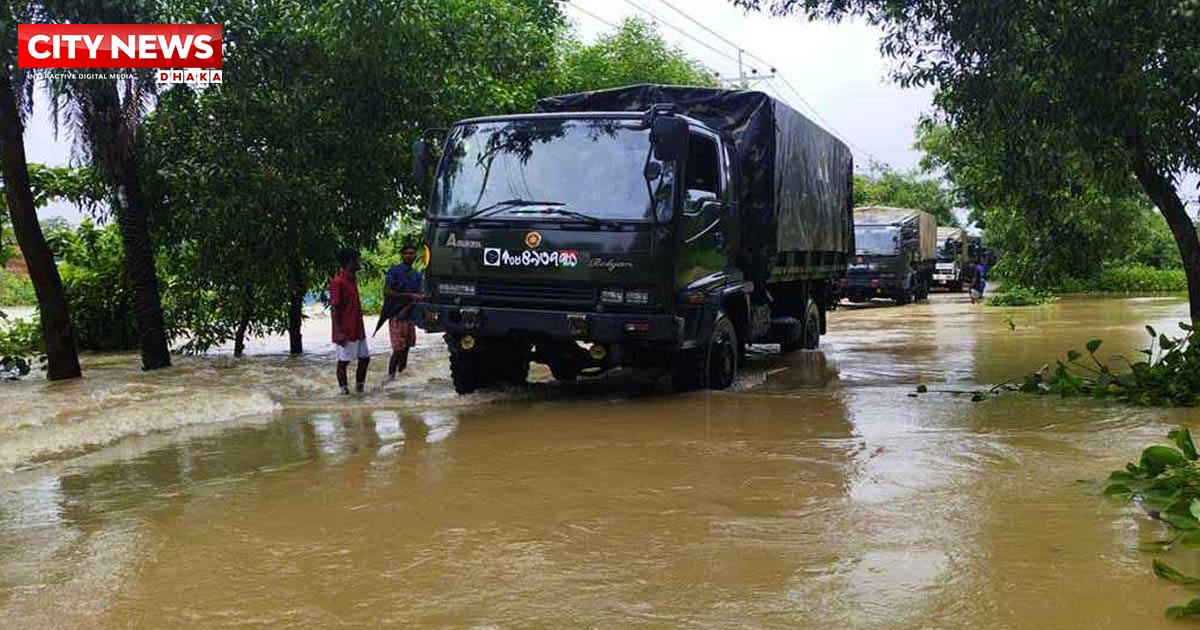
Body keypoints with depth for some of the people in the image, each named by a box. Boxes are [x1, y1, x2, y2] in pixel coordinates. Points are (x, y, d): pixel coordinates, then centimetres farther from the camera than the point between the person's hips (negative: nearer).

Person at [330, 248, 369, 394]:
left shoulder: (352, 279, 13)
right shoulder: (338, 282, -15)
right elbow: (334, 308, -17)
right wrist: (338, 332, -21)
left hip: (358, 330, 9)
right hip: (345, 332, -9)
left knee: (365, 358, 11)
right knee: (343, 361, 0)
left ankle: (359, 388, 21)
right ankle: (344, 390, 7)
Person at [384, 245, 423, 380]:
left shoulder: (417, 275, 14)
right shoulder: (394, 271, -3)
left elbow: (418, 297, 8)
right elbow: (387, 293, -12)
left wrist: (407, 308, -11)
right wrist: (409, 296, -14)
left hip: (410, 316, 6)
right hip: (396, 316, -6)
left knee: (406, 348, 7)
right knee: (398, 350, -11)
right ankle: (390, 377, -5)